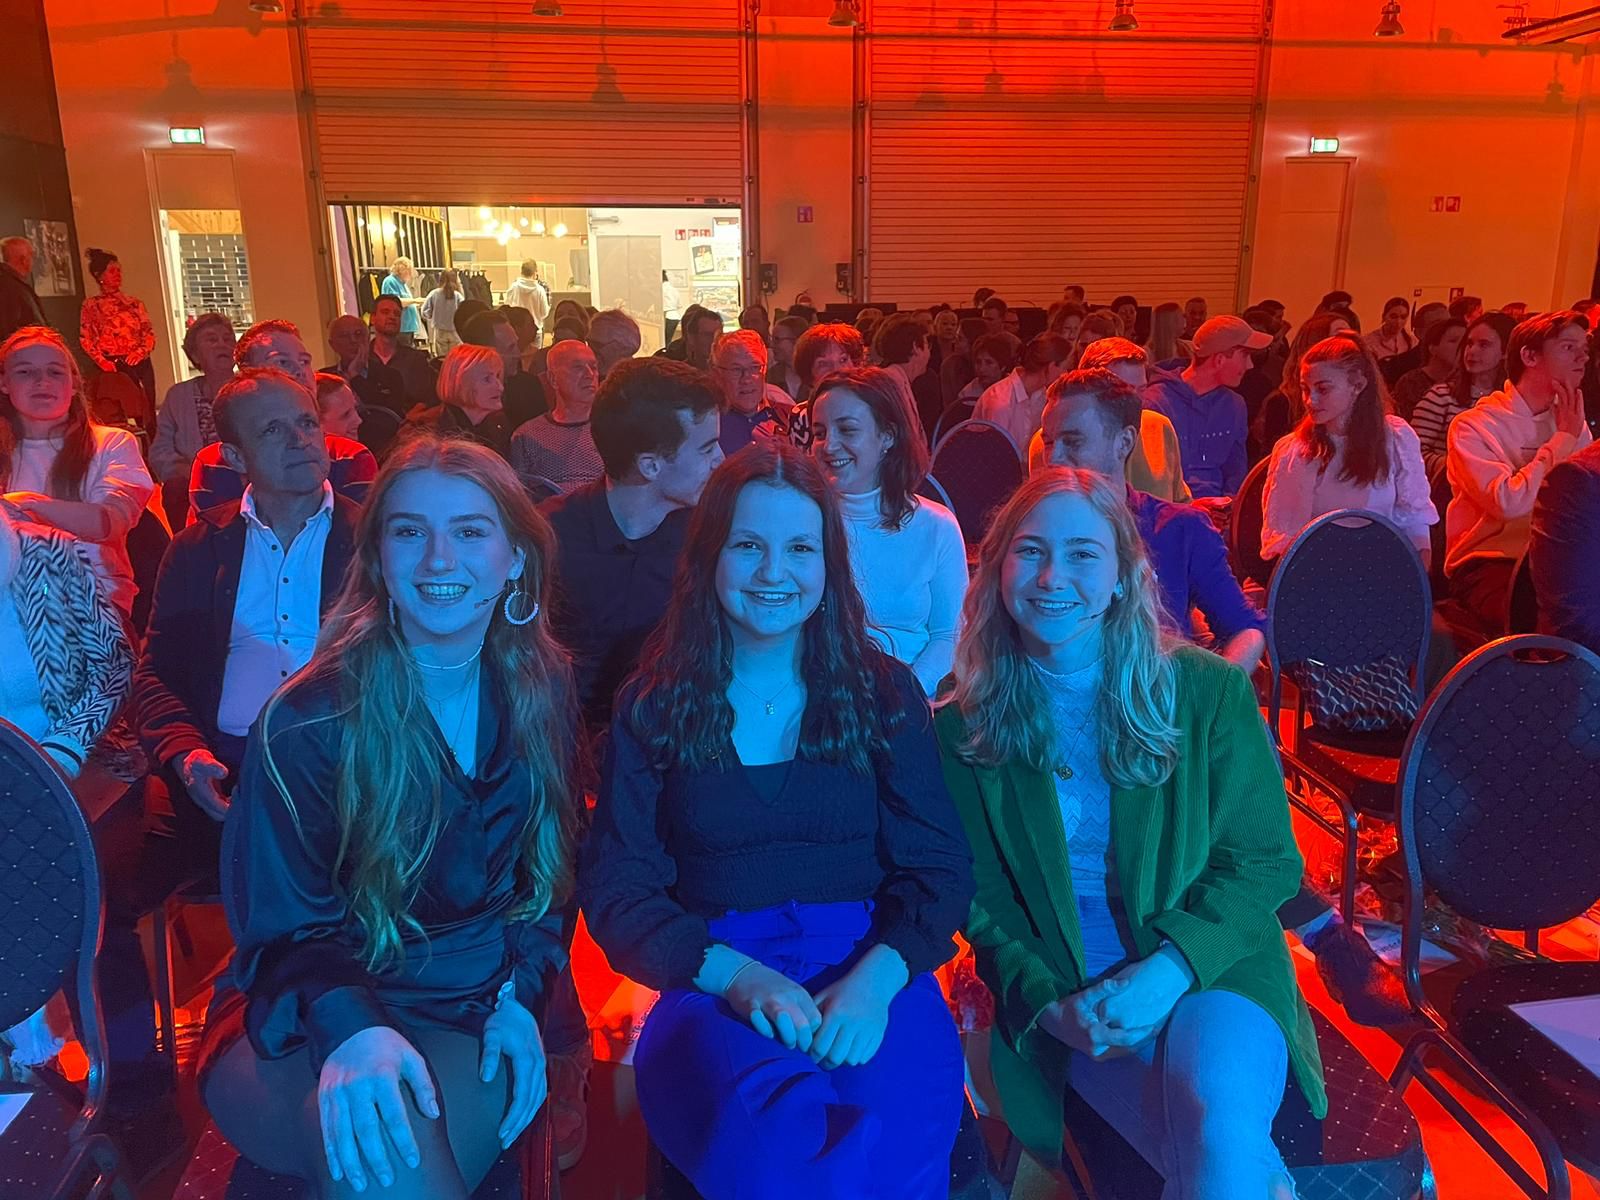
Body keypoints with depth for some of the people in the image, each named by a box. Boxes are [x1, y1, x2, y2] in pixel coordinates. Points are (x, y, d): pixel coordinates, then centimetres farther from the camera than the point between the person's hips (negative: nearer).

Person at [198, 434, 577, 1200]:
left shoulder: (541, 693, -1)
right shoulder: (308, 722, -12)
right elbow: (282, 927, -8)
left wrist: (520, 993, -6)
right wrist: (352, 1029, -29)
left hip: (473, 1024, 2)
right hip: (303, 1027, -1)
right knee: (372, 1138, -34)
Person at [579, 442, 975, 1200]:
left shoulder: (884, 693, 9)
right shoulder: (653, 706, 7)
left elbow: (938, 868, 5)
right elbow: (614, 886, 2)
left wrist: (878, 975, -16)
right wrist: (733, 974, -16)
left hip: (869, 968, 2)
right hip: (712, 981, -1)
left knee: (900, 1123, -31)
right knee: (769, 1122, -35)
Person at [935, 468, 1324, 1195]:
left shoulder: (1208, 691, -4)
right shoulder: (964, 726, -2)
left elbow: (1265, 862, -1)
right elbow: (981, 901, 4)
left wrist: (1170, 968, -17)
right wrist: (1048, 1004, -14)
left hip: (1209, 966, 0)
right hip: (1062, 991, 0)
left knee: (1219, 1117, -31)